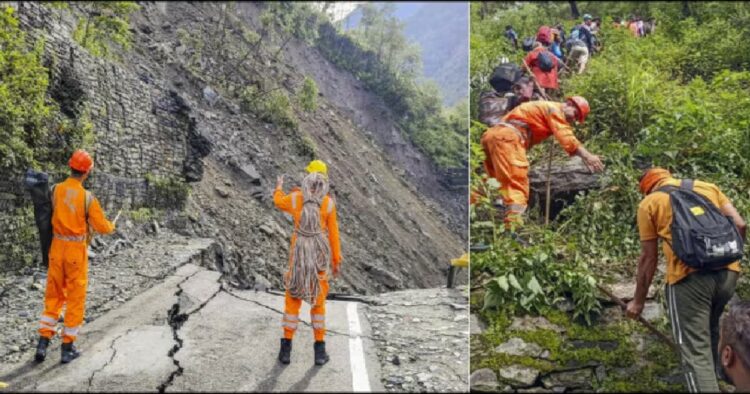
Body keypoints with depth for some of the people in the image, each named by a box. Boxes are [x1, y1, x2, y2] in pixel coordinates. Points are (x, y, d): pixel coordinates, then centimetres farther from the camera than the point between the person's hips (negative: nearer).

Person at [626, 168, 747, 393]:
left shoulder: (649, 203, 9)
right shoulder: (708, 187, 21)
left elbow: (648, 258, 7)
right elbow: (739, 225, 10)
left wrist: (638, 301, 15)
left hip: (689, 276, -5)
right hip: (727, 272, 5)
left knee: (696, 352, -1)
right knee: (709, 333, 28)